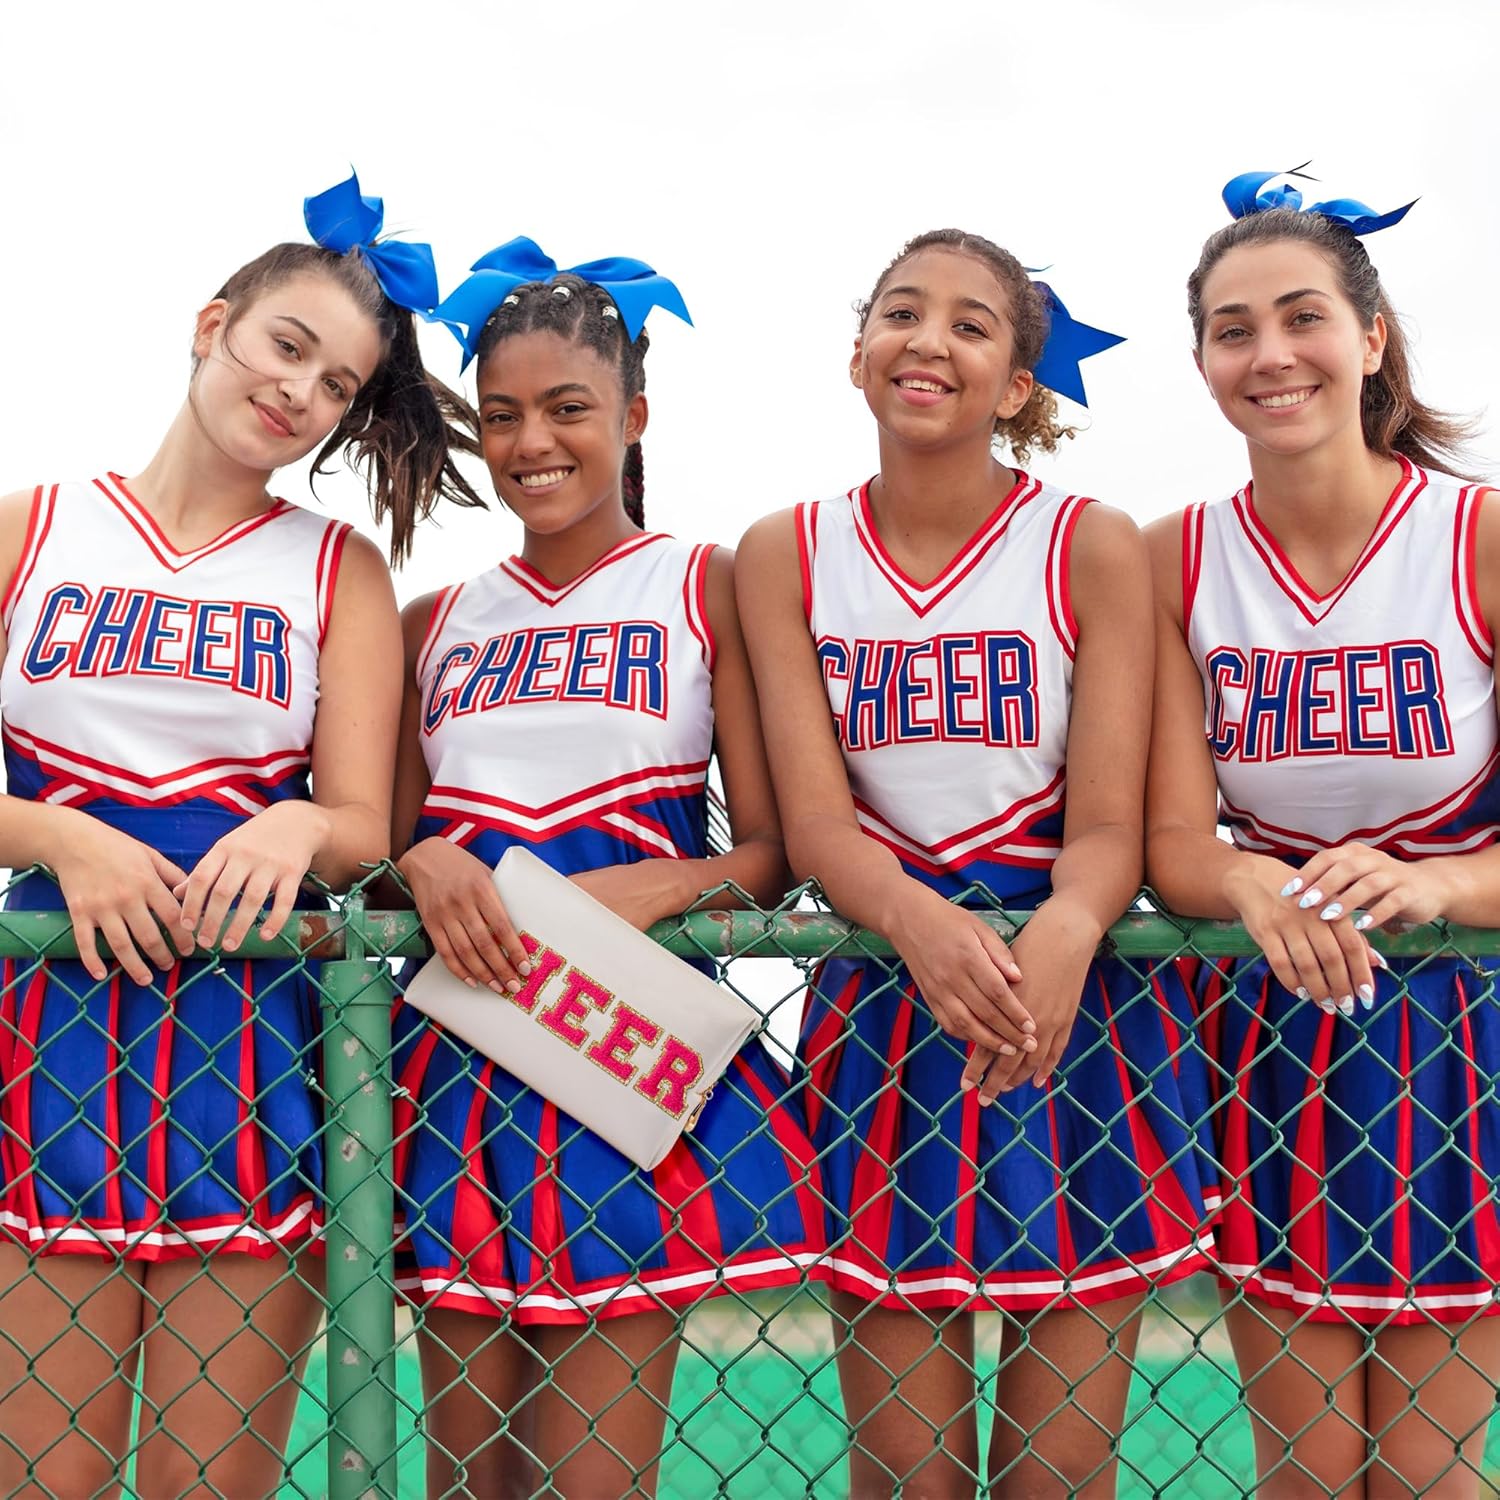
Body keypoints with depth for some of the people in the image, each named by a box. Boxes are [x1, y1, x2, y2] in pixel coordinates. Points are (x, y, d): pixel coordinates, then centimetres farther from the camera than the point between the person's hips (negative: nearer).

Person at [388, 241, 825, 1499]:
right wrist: (424, 865, -8)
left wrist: (653, 886, -19)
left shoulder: (706, 588, 4)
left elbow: (771, 854, 0)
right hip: (459, 1056, 3)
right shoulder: (436, 621, 14)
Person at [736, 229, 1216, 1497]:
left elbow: (1108, 826, -9)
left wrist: (1063, 933, -32)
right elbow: (813, 820, -6)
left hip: (1080, 1005, -1)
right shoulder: (786, 556, 3)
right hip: (885, 1012, 1)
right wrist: (918, 920, -28)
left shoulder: (1092, 547, -3)